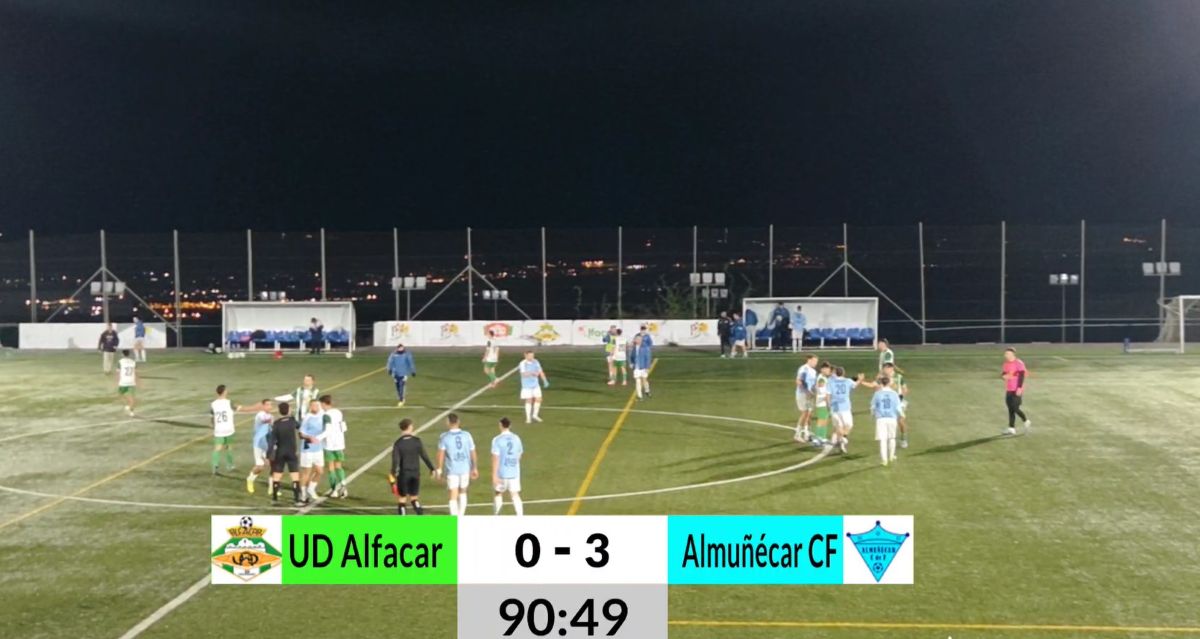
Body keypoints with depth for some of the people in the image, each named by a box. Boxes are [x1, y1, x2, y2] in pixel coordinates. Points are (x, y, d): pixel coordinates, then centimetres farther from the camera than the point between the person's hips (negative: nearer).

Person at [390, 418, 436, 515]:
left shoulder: (397, 443, -10)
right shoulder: (417, 441, -5)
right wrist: (432, 469, 5)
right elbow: (424, 456, -4)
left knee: (402, 499, 10)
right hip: (415, 474, 2)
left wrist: (393, 475, -7)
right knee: (414, 498, 17)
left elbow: (395, 461, -13)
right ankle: (420, 513, -6)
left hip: (403, 474, -2)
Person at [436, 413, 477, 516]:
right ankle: (461, 516, 28)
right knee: (463, 493, 23)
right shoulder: (467, 435, 0)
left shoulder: (444, 437, -8)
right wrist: (475, 468, 13)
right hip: (465, 469, 3)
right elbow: (473, 453, 3)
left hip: (451, 470, -3)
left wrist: (439, 469, -2)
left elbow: (441, 454, -12)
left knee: (453, 496, 2)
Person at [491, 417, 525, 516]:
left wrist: (494, 475, -13)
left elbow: (495, 458, -15)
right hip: (514, 472, 3)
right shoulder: (516, 438, 3)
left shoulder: (497, 440, -11)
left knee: (498, 493, 17)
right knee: (515, 495, 4)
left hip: (502, 472, -3)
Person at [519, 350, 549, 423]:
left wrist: (545, 381, 5)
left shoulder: (536, 362, 4)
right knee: (529, 400, -2)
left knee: (538, 399, 0)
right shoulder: (523, 363, -11)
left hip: (535, 385, 5)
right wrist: (533, 373, -35)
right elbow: (524, 374, -23)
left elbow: (541, 372, 11)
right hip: (527, 385, -5)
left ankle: (535, 415, 18)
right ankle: (528, 417, 8)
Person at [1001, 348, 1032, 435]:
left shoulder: (1019, 363, -10)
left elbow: (1022, 375, -15)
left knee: (1015, 408, -10)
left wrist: (1019, 388, -21)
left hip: (1017, 390, -7)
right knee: (1010, 409, 5)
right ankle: (1012, 428, 6)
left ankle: (1027, 422, 13)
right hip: (1009, 390, 7)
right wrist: (1004, 375, -7)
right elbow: (1003, 373, 18)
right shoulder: (1006, 364, 13)